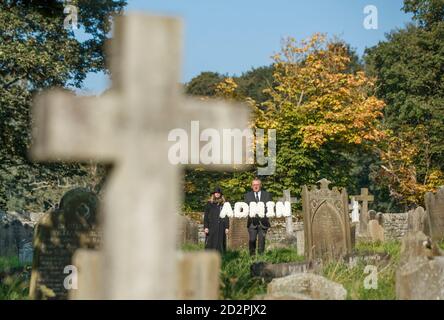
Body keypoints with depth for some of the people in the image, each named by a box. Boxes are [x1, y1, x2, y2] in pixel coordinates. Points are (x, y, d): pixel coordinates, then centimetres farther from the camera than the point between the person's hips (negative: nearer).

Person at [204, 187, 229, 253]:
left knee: (220, 244, 1)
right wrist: (205, 227, -5)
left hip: (221, 227, 1)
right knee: (210, 244, -5)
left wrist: (227, 227, 2)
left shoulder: (224, 204, 10)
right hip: (211, 226, -1)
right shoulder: (210, 203, 7)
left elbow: (226, 216, 9)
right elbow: (206, 216, 4)